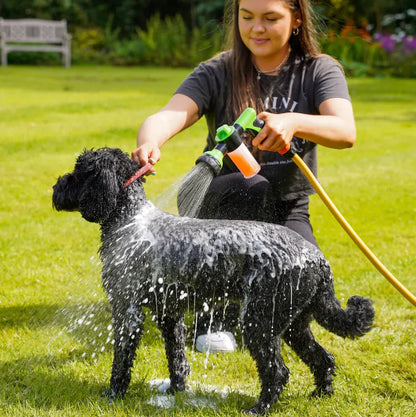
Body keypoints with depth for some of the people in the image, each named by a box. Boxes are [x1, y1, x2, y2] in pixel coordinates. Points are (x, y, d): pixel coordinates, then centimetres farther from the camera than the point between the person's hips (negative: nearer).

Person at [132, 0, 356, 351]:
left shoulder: (319, 71, -5)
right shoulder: (217, 74, -7)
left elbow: (346, 131, -24)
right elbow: (169, 116, -24)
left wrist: (294, 122, -45)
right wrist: (149, 144, -48)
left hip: (289, 211, 1)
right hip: (220, 204, -1)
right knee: (254, 189, -36)